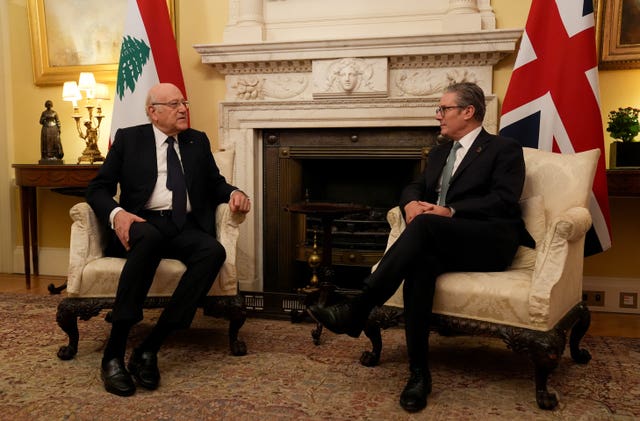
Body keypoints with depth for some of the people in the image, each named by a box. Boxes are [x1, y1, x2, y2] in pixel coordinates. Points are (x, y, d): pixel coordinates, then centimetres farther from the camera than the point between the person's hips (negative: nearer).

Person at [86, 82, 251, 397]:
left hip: (185, 227, 3)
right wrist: (117, 213, -17)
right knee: (149, 238, -40)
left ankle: (149, 348, -28)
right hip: (142, 223, -2)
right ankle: (113, 352, -33)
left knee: (214, 251, -32)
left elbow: (215, 183, 23)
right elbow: (98, 188, 5)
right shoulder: (128, 138, 11)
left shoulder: (198, 141, 20)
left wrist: (234, 192, -2)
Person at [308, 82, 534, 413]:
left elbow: (504, 201, -10)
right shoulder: (439, 153, 25)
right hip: (445, 243, 5)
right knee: (421, 260, -33)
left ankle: (356, 310, -35)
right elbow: (414, 187, 20)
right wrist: (411, 203, -6)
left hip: (490, 243, -5)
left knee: (425, 225, -34)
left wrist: (451, 211, -22)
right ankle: (419, 372, -31)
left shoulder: (505, 149, 4)